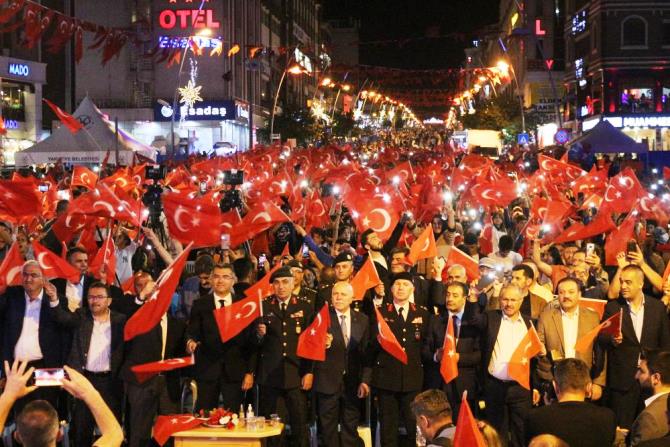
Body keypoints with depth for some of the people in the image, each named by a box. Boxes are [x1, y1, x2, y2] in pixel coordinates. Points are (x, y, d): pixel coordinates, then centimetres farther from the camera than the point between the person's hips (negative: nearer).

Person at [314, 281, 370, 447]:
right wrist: (322, 344, -29)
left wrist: (365, 380, -1)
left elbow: (367, 352, 5)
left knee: (351, 428, 9)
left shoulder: (362, 320, 5)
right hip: (328, 382, -2)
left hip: (353, 383, 2)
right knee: (329, 429, 6)